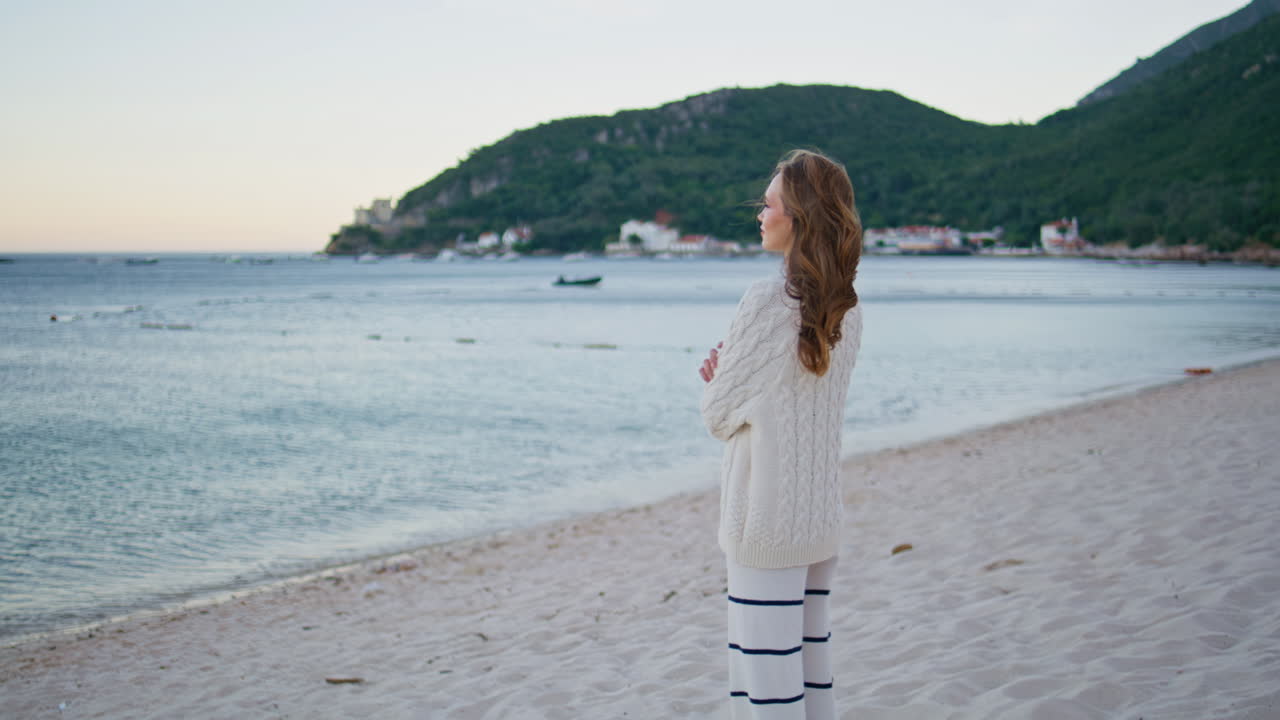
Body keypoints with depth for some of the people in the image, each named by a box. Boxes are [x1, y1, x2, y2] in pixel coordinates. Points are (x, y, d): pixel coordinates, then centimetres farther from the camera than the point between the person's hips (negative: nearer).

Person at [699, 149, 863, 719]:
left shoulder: (766, 303, -17)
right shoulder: (846, 310, 6)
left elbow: (720, 415, -11)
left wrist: (715, 379, 9)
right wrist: (729, 370, 6)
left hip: (766, 519, -7)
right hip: (821, 517, 7)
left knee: (768, 670, 0)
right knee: (812, 659, 15)